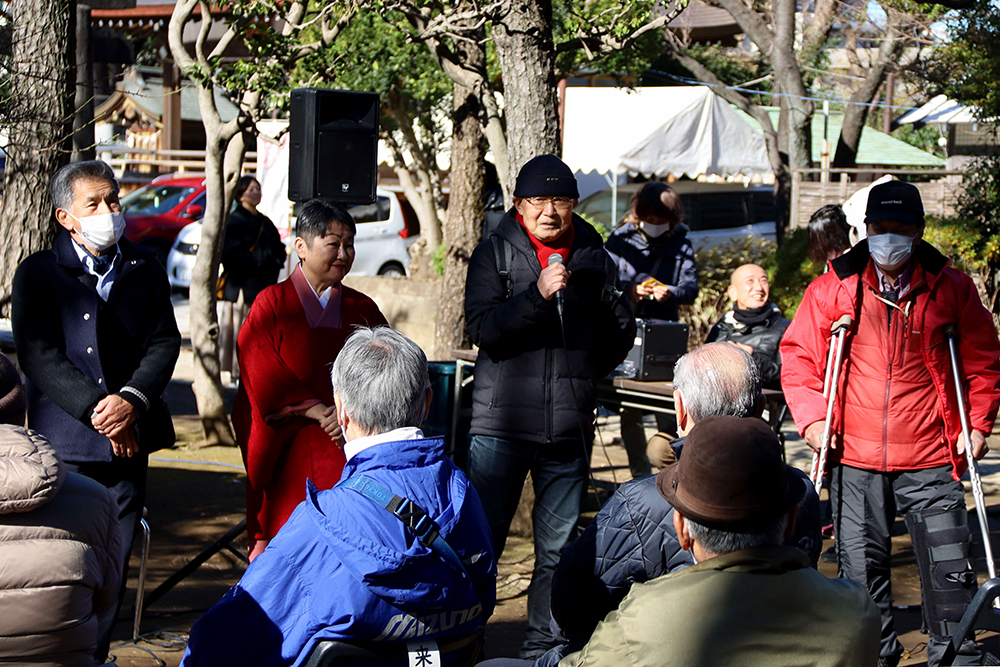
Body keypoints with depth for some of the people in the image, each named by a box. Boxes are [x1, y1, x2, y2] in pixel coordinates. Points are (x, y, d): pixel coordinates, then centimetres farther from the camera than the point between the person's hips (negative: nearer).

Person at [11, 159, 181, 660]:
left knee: (114, 564, 6)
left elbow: (165, 342, 5)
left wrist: (132, 398, -13)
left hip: (130, 439, 3)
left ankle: (94, 656, 16)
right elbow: (38, 355, -7)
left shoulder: (146, 269, 12)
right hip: (65, 443, -3)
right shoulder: (38, 274, 1)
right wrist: (96, 411, -15)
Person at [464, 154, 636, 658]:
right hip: (502, 422, -3)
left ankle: (544, 644, 19)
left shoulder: (594, 258, 9)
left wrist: (583, 372, 11)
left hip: (570, 426, 3)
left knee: (559, 548, 8)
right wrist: (537, 293, -23)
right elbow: (482, 328, -12)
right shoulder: (495, 254, 0)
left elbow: (621, 329, 20)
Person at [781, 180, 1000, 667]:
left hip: (930, 461, -1)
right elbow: (798, 356, 7)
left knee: (948, 564, -2)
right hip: (854, 456, 1)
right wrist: (811, 418, -4)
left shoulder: (951, 288, 2)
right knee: (861, 565, 7)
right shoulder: (832, 288, 2)